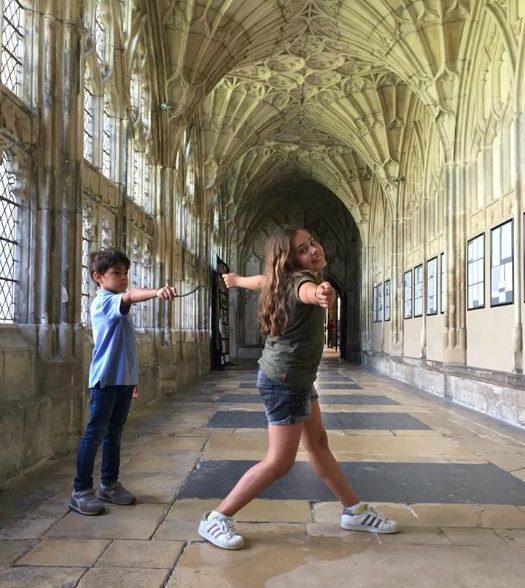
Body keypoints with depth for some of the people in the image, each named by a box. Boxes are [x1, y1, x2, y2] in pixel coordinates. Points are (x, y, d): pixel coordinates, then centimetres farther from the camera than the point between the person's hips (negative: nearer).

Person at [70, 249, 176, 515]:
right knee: (95, 434, -2)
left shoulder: (118, 305, 17)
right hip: (105, 380, -8)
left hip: (123, 380, 9)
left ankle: (109, 484, 26)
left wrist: (132, 377, 24)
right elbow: (130, 296, -33)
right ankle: (81, 491, 8)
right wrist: (156, 291, -51)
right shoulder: (103, 301, -10)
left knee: (114, 433, 15)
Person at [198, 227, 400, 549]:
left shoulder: (286, 278, 5)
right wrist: (320, 294, -74)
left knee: (318, 443, 16)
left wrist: (236, 279, 48)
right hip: (285, 381, -10)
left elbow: (264, 279, 26)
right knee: (280, 461, -4)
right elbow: (306, 291, -49)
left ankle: (355, 511, 28)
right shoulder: (300, 279, -23)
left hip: (298, 380, 10)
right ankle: (216, 519, 4)